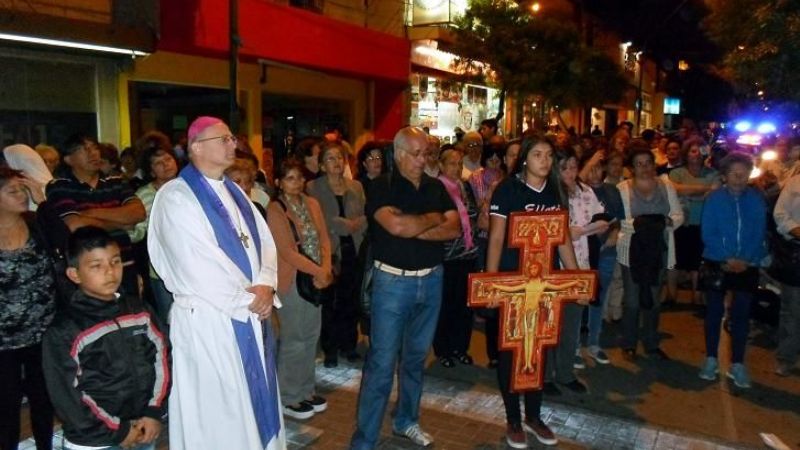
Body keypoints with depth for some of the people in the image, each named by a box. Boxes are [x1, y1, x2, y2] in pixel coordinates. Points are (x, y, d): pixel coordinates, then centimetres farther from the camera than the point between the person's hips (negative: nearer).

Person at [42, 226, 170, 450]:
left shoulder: (138, 309, 1)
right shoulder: (64, 330, -14)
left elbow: (161, 357, 3)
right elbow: (66, 395, -14)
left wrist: (155, 412, -6)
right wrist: (116, 431, -12)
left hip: (143, 431, 4)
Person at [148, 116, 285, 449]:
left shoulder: (233, 192, 12)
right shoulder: (176, 197, -12)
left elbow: (263, 239, 7)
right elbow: (195, 266, -19)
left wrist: (265, 285, -11)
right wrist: (245, 299, -14)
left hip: (252, 314, 7)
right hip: (210, 318, -7)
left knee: (254, 395, 18)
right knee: (217, 409, 7)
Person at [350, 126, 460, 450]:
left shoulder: (436, 187, 7)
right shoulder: (383, 187, -8)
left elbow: (454, 229, -3)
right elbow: (396, 225, -26)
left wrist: (415, 229, -15)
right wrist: (433, 219, -10)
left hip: (431, 280, 5)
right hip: (393, 281, -5)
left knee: (416, 357, 18)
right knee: (382, 362, -3)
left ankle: (407, 421, 35)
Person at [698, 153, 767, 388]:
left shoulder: (757, 199, 0)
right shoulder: (714, 199, -4)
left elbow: (760, 234, -1)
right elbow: (708, 235, -8)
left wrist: (745, 260, -13)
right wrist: (728, 259, -16)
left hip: (747, 267, 1)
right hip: (717, 264, -1)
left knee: (742, 314, 5)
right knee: (714, 311, 8)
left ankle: (737, 364, 16)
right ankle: (711, 359, 21)